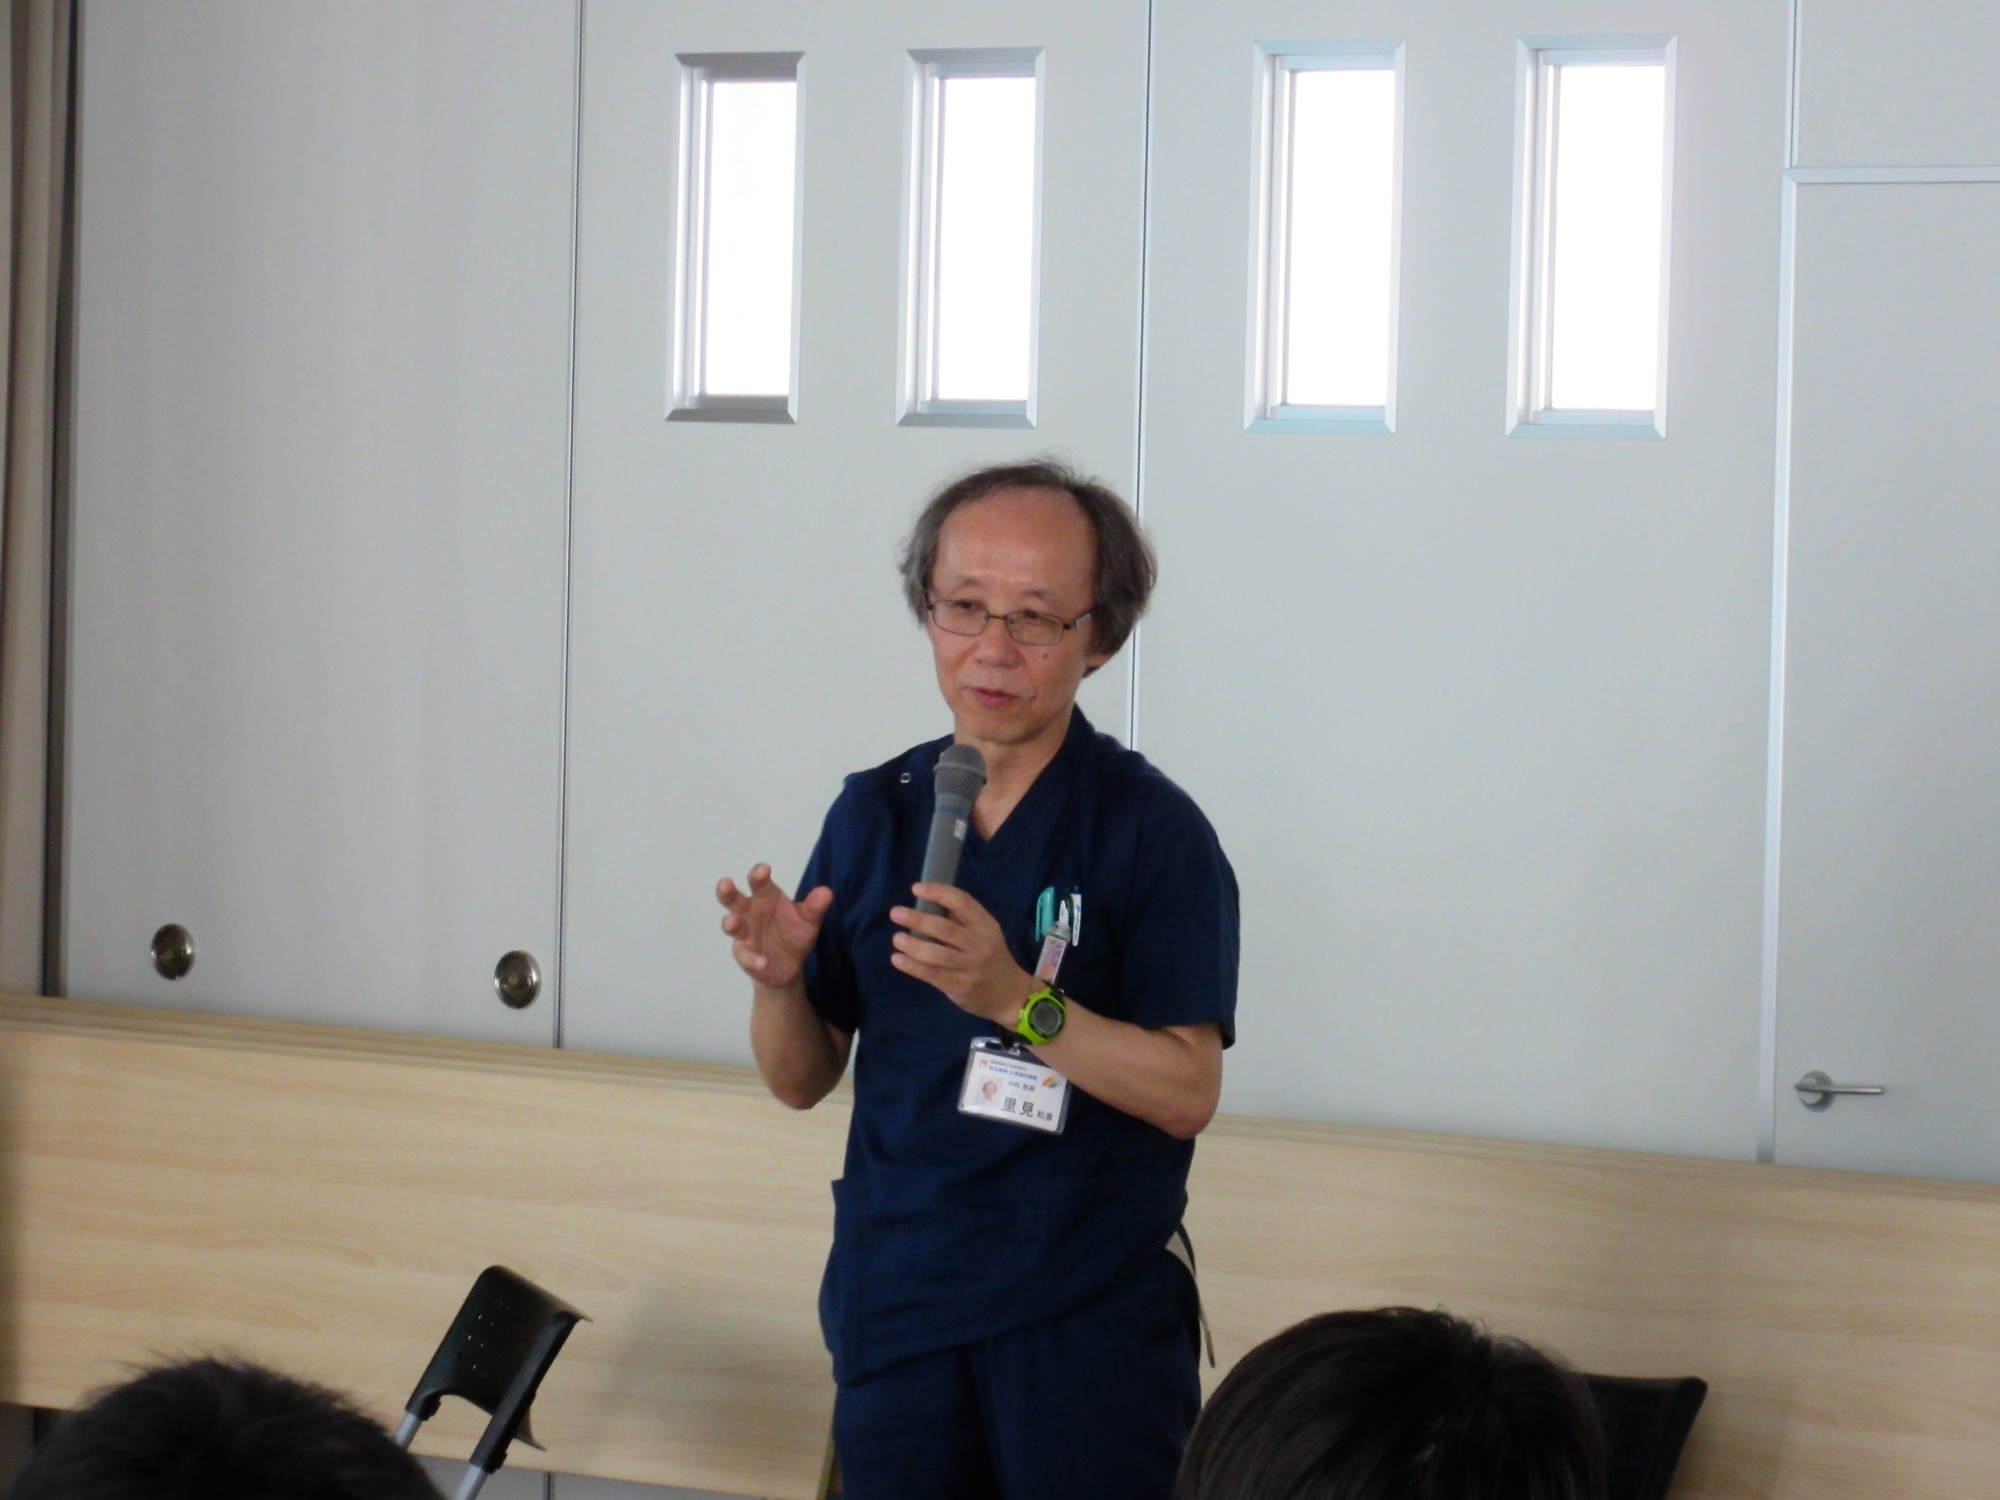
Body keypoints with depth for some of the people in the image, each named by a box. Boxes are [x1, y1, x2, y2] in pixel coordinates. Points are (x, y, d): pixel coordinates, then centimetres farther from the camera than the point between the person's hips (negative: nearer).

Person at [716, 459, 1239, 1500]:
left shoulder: (1152, 829, -8)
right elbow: (804, 1081, 9)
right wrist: (778, 980, -12)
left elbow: (1187, 1093, -14)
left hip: (1090, 1321, -4)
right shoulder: (874, 813, 5)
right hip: (895, 1297, 4)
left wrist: (1016, 998, -26)